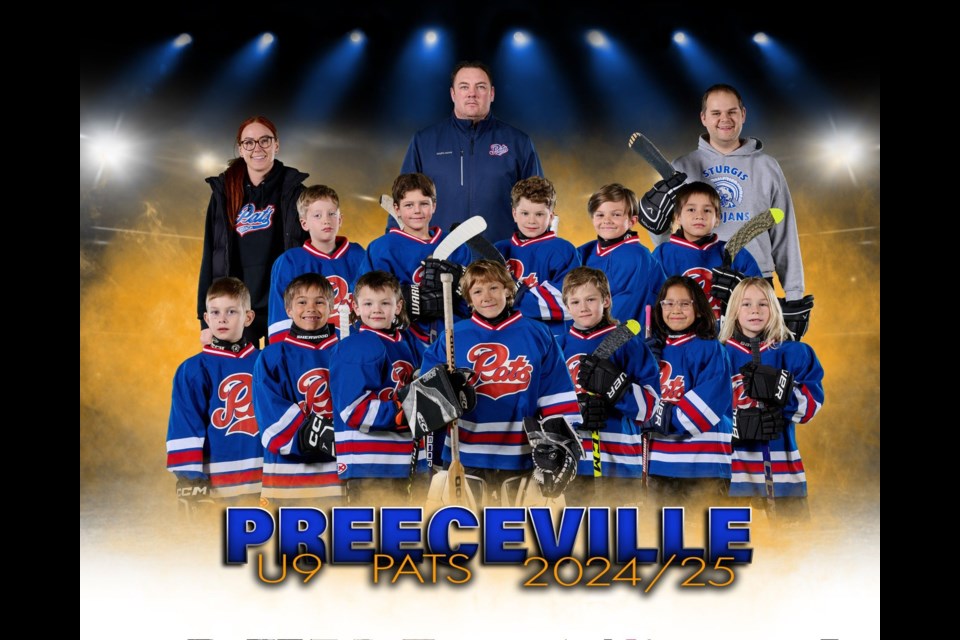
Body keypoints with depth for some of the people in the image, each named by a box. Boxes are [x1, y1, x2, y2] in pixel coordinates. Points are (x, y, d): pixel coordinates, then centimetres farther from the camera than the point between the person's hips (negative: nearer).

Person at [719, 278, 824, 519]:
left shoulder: (793, 353, 6)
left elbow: (813, 403, -4)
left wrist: (783, 388, -21)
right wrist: (734, 424, -17)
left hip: (780, 462, 1)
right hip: (735, 463, 0)